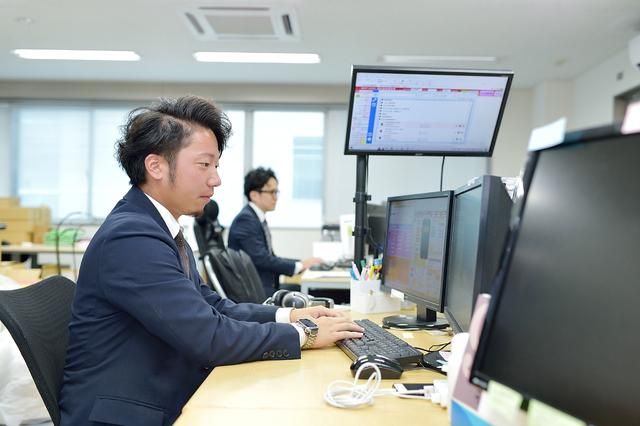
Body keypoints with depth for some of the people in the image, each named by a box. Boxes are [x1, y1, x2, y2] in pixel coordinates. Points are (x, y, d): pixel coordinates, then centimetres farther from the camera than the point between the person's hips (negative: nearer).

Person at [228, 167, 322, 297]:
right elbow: (261, 259, -21)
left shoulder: (258, 218, 13)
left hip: (265, 287, 8)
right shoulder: (245, 219, -13)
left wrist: (303, 263, 3)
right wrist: (298, 266, -15)